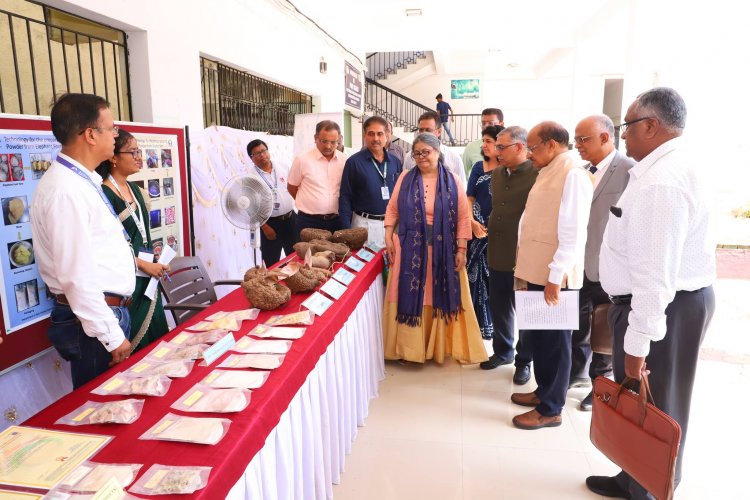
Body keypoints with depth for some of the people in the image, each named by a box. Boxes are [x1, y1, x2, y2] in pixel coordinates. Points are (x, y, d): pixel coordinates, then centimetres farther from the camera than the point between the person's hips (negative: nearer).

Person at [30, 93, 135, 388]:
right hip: (94, 319, -9)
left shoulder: (83, 182, 9)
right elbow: (76, 275, -25)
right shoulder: (67, 190, -21)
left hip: (110, 309, 9)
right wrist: (112, 336, -21)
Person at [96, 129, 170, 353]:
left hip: (147, 280, 9)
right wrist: (143, 264, -16)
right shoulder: (104, 194, -15)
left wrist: (152, 251, 8)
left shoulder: (134, 189, 12)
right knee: (134, 347, 2)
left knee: (155, 339, 15)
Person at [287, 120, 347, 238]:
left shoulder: (345, 161, 1)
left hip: (336, 221, 3)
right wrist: (309, 203, 6)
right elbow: (291, 187, 5)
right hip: (308, 222, -2)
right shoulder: (302, 160, -7)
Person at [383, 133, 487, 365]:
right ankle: (410, 347, 18)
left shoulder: (452, 181, 1)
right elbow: (392, 210, 7)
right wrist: (388, 238, -2)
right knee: (411, 297, 4)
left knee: (441, 299, 8)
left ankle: (441, 347, 24)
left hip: (443, 250, 0)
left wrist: (461, 250, -4)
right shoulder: (405, 178, 4)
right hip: (410, 248, 0)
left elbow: (463, 218, 1)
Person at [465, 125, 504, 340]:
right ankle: (478, 321, 17)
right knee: (475, 274, 5)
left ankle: (492, 323, 17)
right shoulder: (479, 167, 9)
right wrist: (472, 222, -7)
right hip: (477, 228, 3)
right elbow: (469, 198, 7)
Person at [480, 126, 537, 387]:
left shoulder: (538, 175, -14)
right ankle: (503, 351, 36)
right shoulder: (497, 174, 10)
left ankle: (524, 360, 25)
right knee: (498, 306, 17)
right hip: (497, 253, 7)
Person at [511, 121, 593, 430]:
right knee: (539, 336, 19)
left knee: (554, 341, 5)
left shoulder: (573, 174, -16)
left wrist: (555, 276, -21)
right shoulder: (548, 171, 12)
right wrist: (527, 267, 14)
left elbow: (573, 232, -21)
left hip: (553, 276, -8)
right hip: (536, 271, 9)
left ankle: (551, 410, 19)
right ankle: (544, 391, 36)